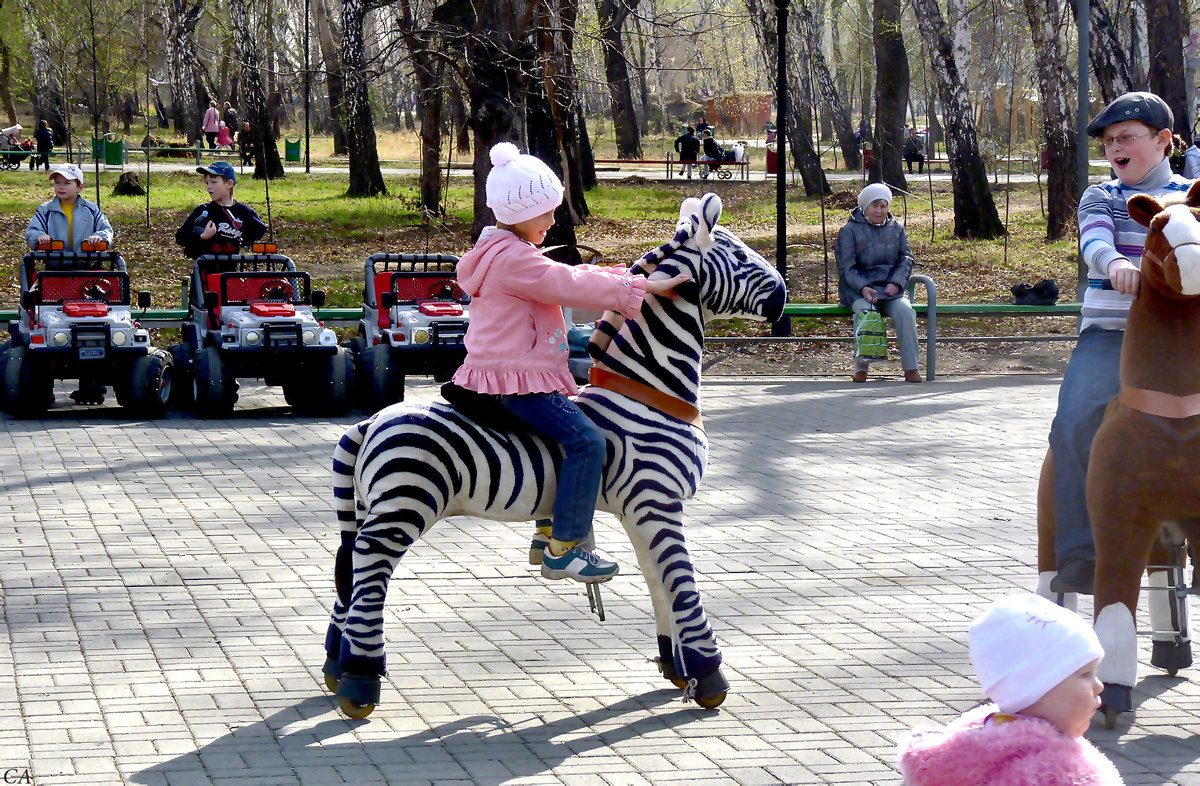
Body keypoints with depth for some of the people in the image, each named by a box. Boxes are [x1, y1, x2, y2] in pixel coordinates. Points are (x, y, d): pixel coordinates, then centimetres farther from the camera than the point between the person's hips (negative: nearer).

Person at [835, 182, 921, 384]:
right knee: (865, 311, -35)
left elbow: (906, 259, 9)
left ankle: (911, 368, -27)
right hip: (858, 288, -2)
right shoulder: (849, 231, 5)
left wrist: (896, 283, -10)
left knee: (904, 310, -29)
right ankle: (861, 367, -30)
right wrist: (863, 288, -21)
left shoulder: (896, 228, 17)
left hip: (890, 288, 2)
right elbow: (846, 267, -3)